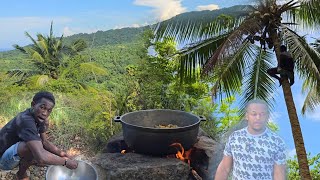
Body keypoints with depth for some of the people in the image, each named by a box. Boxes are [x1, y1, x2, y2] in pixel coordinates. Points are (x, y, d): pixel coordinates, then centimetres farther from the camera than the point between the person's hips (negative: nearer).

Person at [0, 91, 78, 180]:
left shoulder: (38, 117, -6)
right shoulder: (26, 120, -34)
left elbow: (44, 141, 4)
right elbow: (41, 157, -44)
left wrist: (60, 153, -12)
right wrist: (66, 162, -32)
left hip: (15, 152, 8)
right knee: (34, 146, -31)